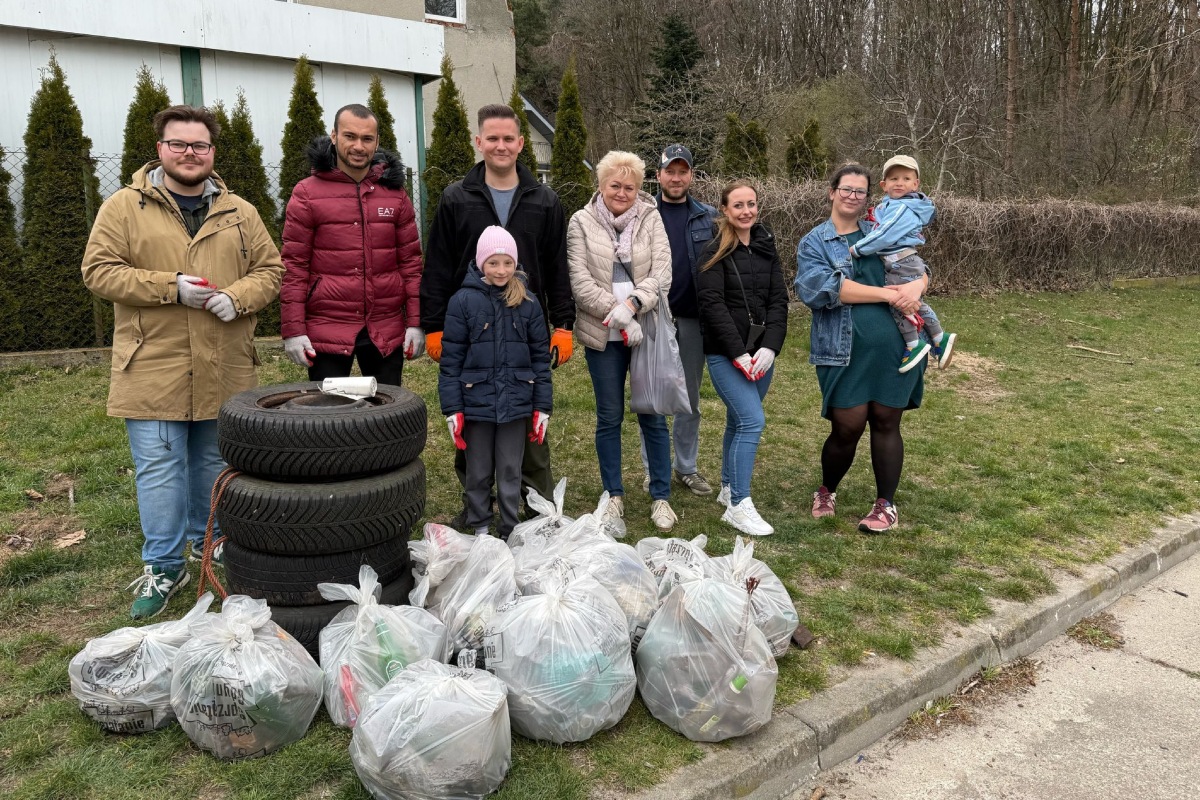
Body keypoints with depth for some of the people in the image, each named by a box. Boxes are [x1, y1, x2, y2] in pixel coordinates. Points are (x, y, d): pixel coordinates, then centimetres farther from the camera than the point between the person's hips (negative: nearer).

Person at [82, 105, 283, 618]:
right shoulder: (124, 207, 0)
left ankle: (208, 541, 32)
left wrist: (238, 297, -11)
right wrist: (171, 287, -15)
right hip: (153, 370, -2)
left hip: (225, 371, 3)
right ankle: (164, 567, 11)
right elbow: (99, 271, -4)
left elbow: (269, 270, 10)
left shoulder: (239, 213, 9)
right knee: (159, 467, 0)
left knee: (215, 462, 14)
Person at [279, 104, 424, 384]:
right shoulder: (307, 193, 0)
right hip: (327, 331, -2)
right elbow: (294, 266, -2)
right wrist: (293, 329, -7)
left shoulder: (395, 192, 8)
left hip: (387, 332, 2)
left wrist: (415, 321, 1)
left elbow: (410, 261, 7)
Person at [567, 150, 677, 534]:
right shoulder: (581, 222, 1)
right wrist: (618, 315, -17)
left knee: (653, 415, 5)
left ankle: (661, 497, 18)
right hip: (603, 335, 0)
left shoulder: (650, 218, 3)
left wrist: (632, 304, -22)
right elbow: (580, 282, -7)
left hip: (648, 330, 1)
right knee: (609, 416, 8)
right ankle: (614, 497, 21)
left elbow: (662, 273, -6)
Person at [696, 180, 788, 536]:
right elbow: (712, 304, -12)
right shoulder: (715, 252, -5)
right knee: (752, 421, -14)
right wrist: (739, 353, -17)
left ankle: (728, 487, 31)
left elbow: (778, 301, 5)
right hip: (726, 355, -5)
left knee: (739, 421, 14)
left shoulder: (767, 248, 10)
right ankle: (738, 505, -8)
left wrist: (769, 347, -9)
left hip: (761, 353, 5)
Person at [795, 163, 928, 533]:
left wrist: (917, 284, -13)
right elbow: (824, 287, -13)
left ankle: (886, 505, 21)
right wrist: (889, 294, -14)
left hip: (893, 348, 3)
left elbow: (917, 266, 13)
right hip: (844, 352, -3)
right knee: (847, 428, -2)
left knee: (886, 423, 7)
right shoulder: (814, 242, 4)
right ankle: (826, 492, 26)